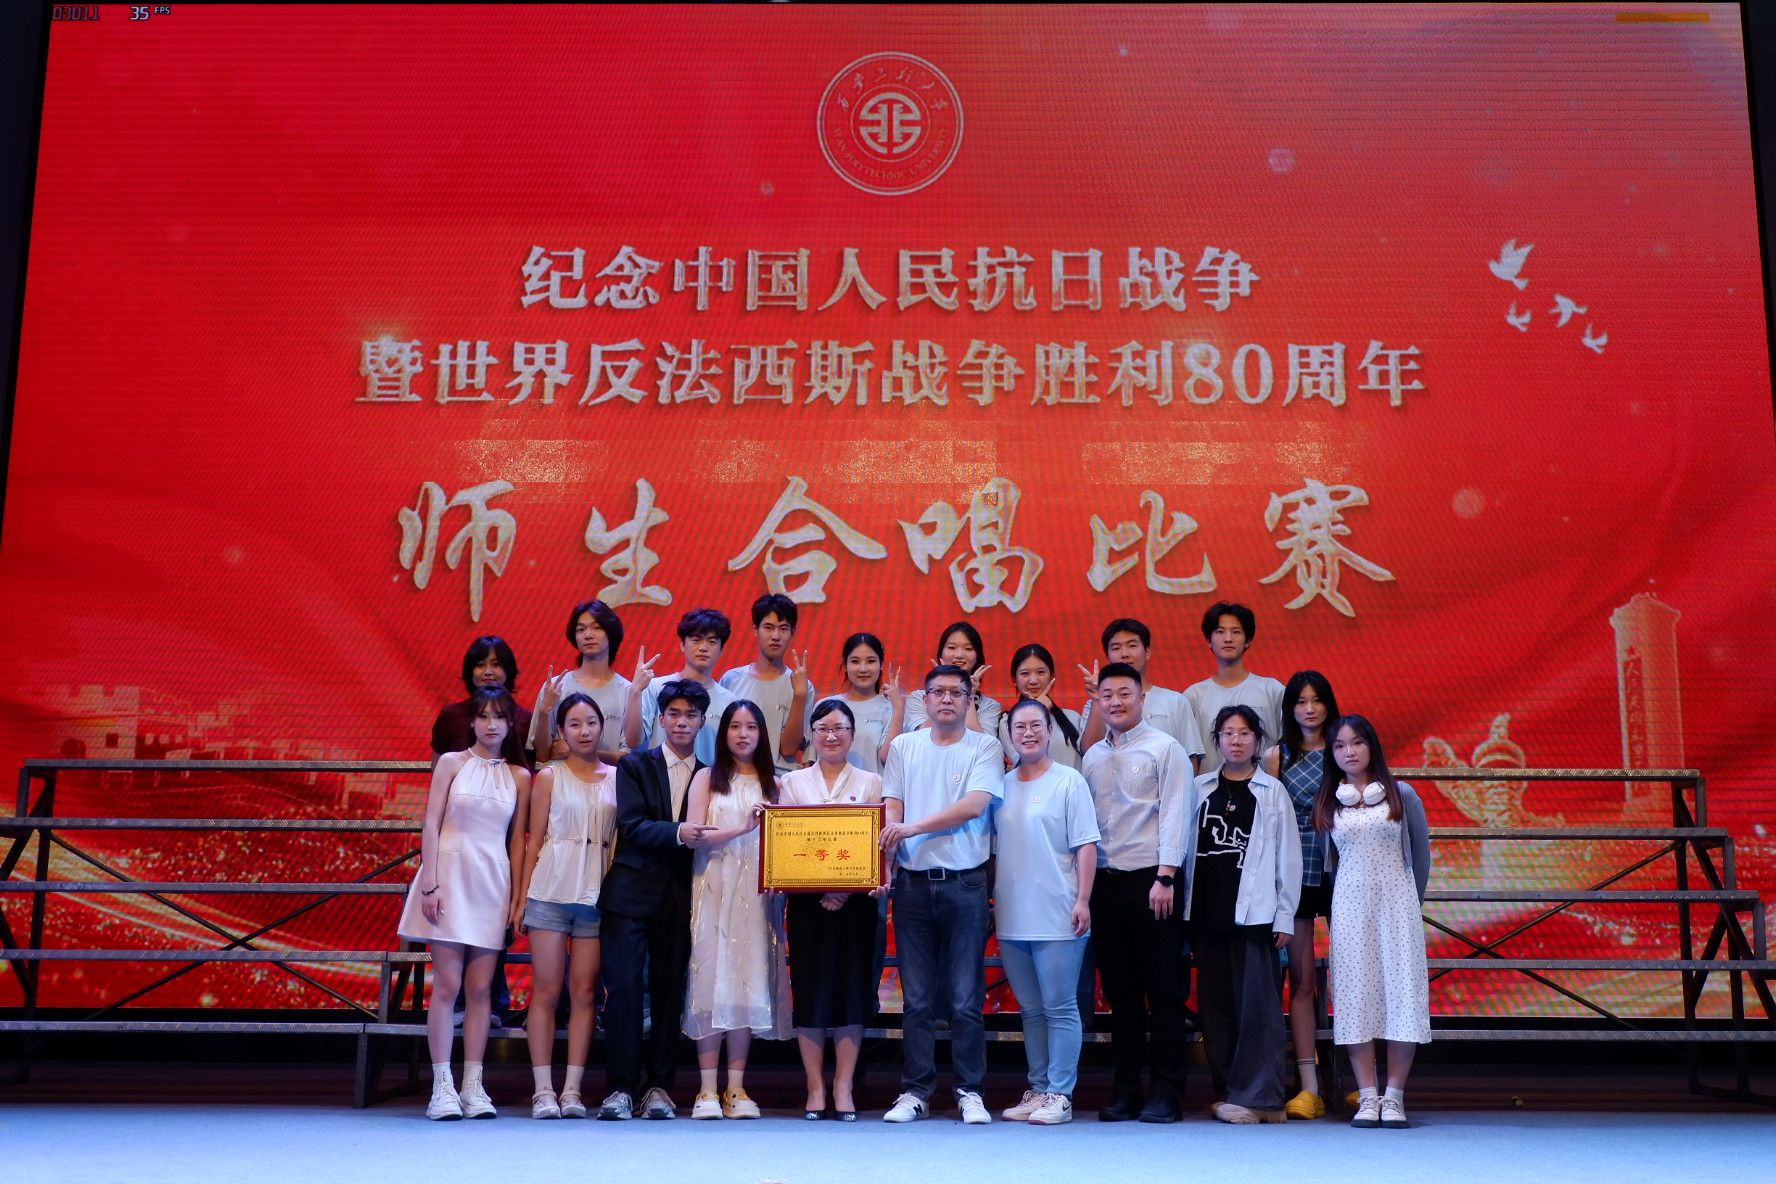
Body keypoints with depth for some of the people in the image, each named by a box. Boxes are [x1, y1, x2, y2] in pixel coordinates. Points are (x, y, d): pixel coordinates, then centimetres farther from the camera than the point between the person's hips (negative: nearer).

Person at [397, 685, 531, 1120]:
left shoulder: (519, 777, 8)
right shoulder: (452, 763, 3)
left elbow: (517, 840, 10)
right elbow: (431, 824, -1)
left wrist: (517, 895, 5)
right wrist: (429, 884, -9)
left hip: (493, 884, 2)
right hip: (451, 876, -2)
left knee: (480, 989, 3)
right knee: (447, 985, -4)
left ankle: (473, 1087, 8)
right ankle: (442, 1088, 1)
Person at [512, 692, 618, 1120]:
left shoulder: (616, 778, 9)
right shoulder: (549, 777, 5)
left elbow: (625, 838, 8)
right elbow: (535, 839, 5)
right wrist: (522, 897, 1)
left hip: (598, 892, 2)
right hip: (551, 889, -1)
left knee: (584, 992, 2)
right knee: (546, 991, 0)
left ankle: (572, 1089, 6)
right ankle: (543, 1089, 4)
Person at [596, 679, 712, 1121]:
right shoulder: (635, 766, 6)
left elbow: (708, 836, 8)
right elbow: (631, 826, -7)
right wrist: (677, 833, -21)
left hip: (680, 898, 2)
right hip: (632, 894, -2)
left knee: (670, 993, 4)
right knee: (623, 988, -6)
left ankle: (659, 1088, 13)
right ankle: (620, 1088, 1)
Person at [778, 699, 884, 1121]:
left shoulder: (870, 783, 7)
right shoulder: (793, 782, 8)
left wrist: (849, 889, -14)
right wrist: (819, 889, -13)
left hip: (855, 901, 0)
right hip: (807, 900, 0)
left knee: (852, 988, -1)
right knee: (810, 989, 0)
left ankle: (844, 1088, 8)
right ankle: (815, 1089, 8)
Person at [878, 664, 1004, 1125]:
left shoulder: (984, 747, 3)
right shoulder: (904, 747, 11)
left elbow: (975, 805, -10)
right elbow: (891, 811, 6)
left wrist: (914, 827, -14)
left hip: (964, 883, -2)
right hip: (912, 883, 2)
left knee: (966, 1000, 1)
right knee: (917, 999, 6)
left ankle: (970, 1091, 11)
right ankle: (915, 1091, 14)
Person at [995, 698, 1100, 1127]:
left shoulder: (1069, 781, -2)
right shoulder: (1002, 785, 11)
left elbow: (1086, 845, -6)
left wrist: (1082, 900, -13)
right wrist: (987, 900, 12)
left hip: (1057, 918, -5)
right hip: (1012, 919, 5)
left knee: (1060, 1010, -1)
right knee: (1031, 1010, 12)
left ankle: (1060, 1095, 5)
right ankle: (1038, 1089, 20)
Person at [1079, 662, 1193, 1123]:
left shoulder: (1164, 748, -2)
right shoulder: (1092, 756, 13)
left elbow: (1174, 815, -8)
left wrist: (1164, 877, -15)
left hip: (1151, 880, -5)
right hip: (1105, 882, 5)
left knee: (1163, 990, 0)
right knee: (1120, 992, 9)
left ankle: (1166, 1094, 6)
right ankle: (1125, 1091, 15)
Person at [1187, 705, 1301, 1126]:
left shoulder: (1272, 792, 4)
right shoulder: (1201, 789, 11)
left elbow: (1288, 856, 2)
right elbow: (1186, 846, 9)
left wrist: (1285, 916, -3)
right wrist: (1185, 909, 4)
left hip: (1254, 913, -3)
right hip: (1207, 913, 4)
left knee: (1257, 1006, -5)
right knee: (1214, 1006, 6)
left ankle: (1258, 1097, 0)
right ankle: (1227, 1091, 15)